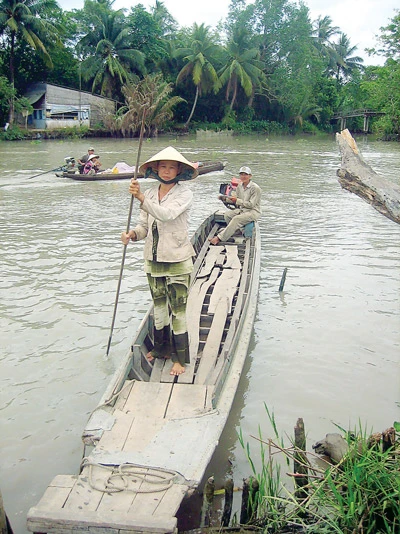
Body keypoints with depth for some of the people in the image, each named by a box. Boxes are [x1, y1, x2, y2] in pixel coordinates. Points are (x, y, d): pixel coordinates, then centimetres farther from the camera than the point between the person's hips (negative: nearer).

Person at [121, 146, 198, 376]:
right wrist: (133, 234, -15)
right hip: (153, 260, 6)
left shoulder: (184, 193, -9)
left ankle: (180, 358, 10)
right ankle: (161, 348, 35)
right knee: (159, 305, 18)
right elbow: (144, 225, 6)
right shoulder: (150, 193, 8)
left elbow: (167, 214, -26)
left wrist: (141, 198, -34)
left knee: (178, 309, -1)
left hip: (178, 261, -6)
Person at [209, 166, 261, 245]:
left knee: (236, 219, -31)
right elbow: (235, 200, 12)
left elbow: (251, 204, -19)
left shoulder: (255, 188, -15)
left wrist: (237, 201, -25)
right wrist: (225, 199, -7)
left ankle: (219, 238, -32)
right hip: (241, 210, 8)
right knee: (227, 215, -18)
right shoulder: (239, 186, 8)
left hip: (253, 212, -8)